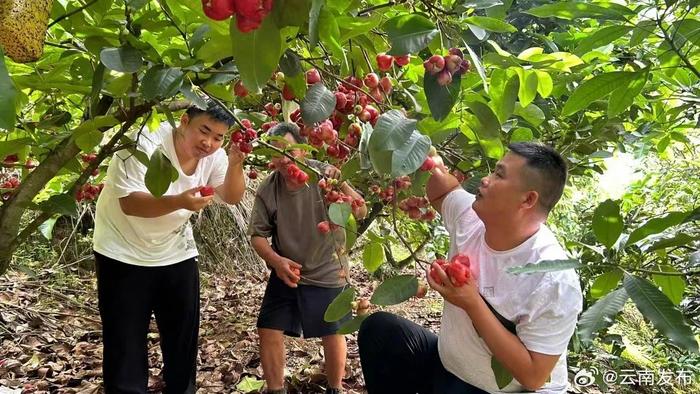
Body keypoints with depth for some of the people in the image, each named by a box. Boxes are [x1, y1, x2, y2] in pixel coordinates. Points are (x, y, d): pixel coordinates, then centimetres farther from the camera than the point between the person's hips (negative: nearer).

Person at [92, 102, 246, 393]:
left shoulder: (213, 155, -9)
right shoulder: (146, 144, -25)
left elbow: (231, 197, -5)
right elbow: (130, 203, -32)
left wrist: (235, 164, -24)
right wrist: (179, 201, -48)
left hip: (177, 254, 5)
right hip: (124, 255, -5)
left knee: (184, 336, 11)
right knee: (125, 343, 1)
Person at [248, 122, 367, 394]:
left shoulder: (324, 175, -15)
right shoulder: (267, 190, -9)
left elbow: (361, 213, -20)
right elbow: (258, 234, -2)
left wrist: (341, 186, -38)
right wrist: (276, 261, -20)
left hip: (327, 272, -2)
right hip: (286, 274, 2)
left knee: (333, 334, 8)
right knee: (268, 331, 3)